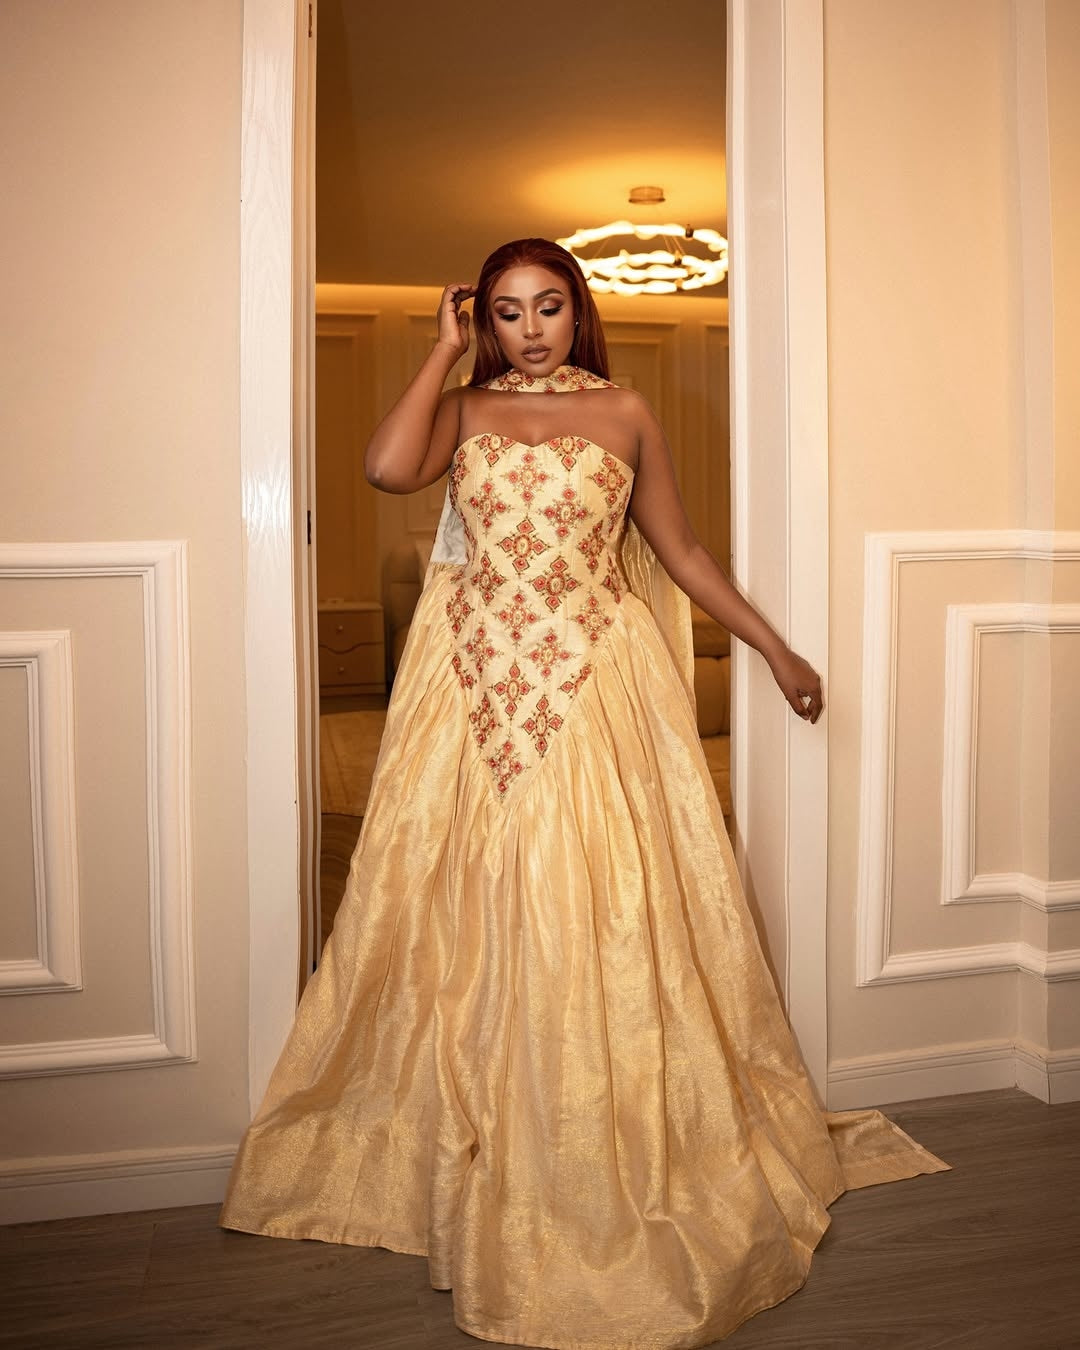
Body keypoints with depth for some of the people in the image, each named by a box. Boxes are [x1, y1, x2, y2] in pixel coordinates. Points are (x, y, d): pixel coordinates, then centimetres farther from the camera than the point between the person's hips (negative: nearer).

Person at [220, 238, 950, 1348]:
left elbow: (680, 553, 11)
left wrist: (775, 647, 8)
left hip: (595, 688, -1)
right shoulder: (463, 411, 9)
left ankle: (607, 1162, 16)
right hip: (474, 691, 1)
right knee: (471, 913, 5)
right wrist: (443, 351, -1)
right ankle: (473, 1148, 21)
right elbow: (387, 468, -12)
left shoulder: (625, 414, 8)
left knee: (598, 909, -1)